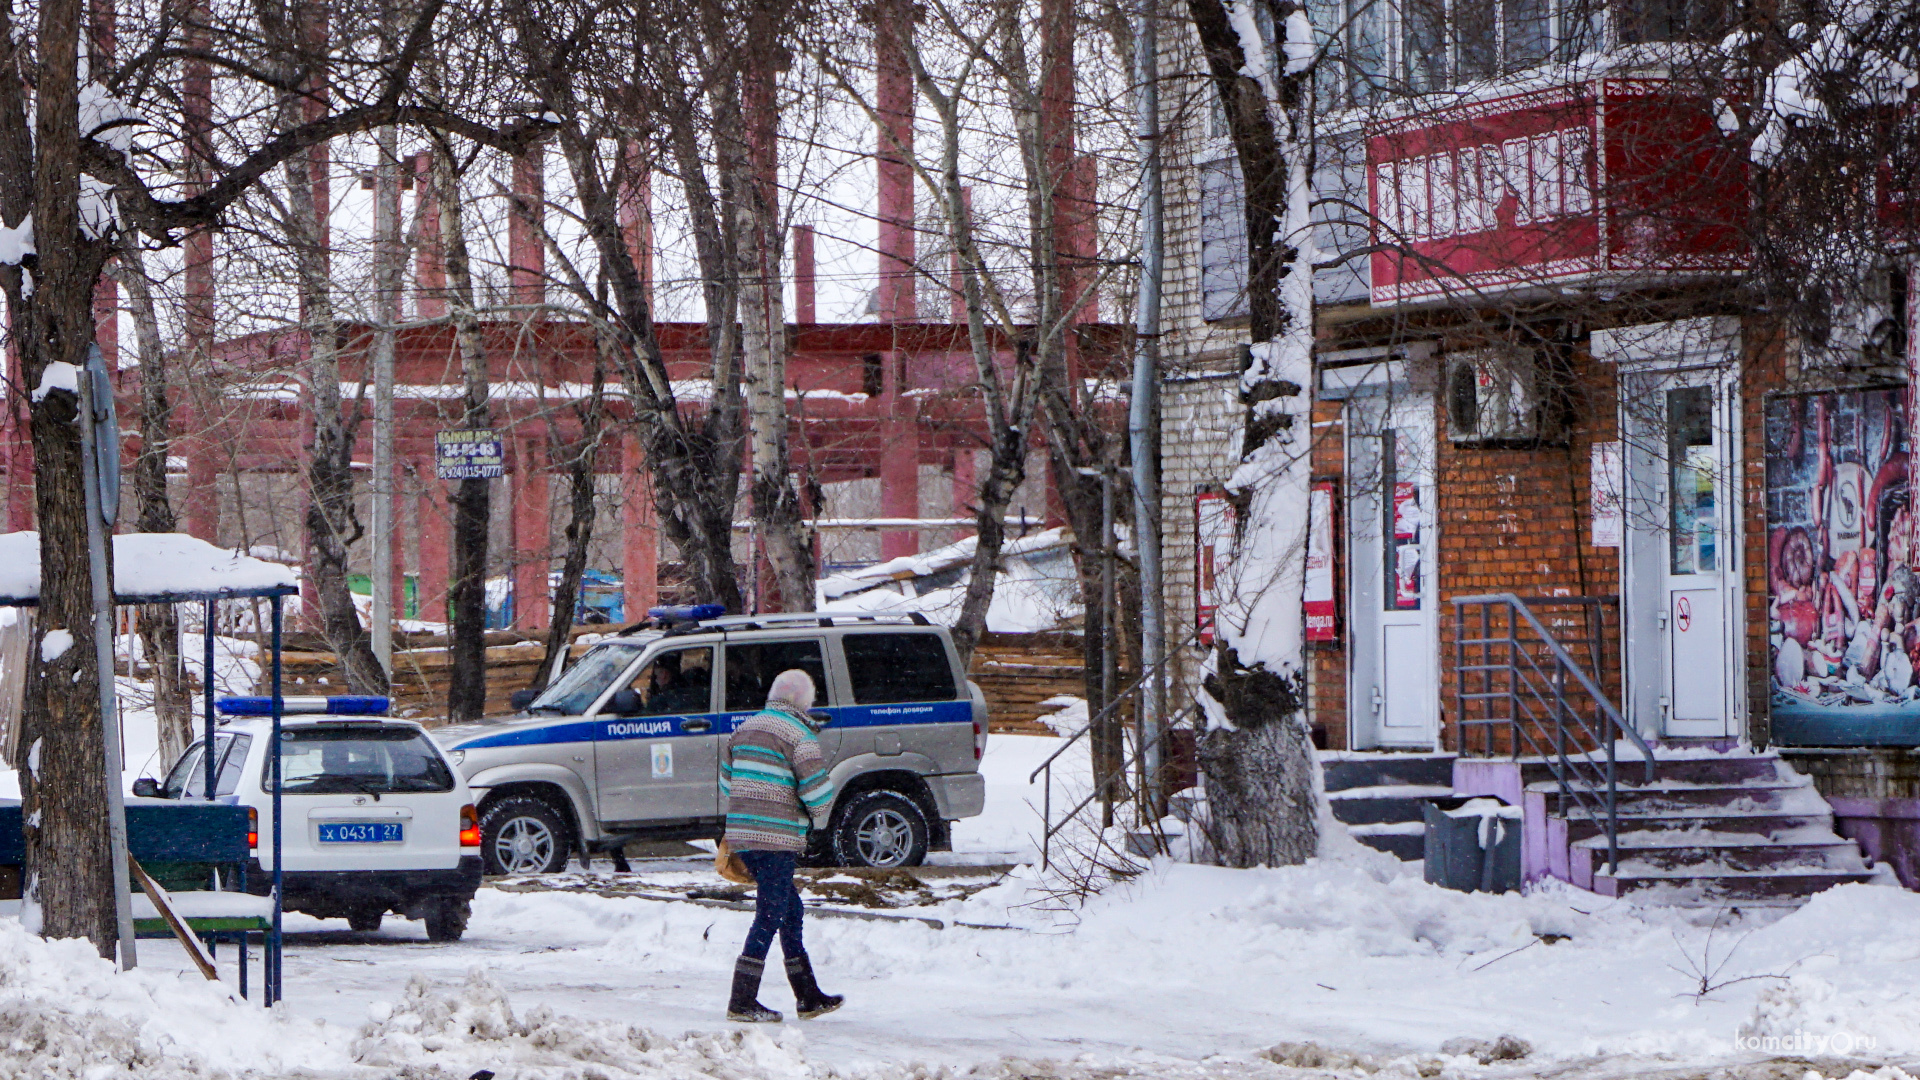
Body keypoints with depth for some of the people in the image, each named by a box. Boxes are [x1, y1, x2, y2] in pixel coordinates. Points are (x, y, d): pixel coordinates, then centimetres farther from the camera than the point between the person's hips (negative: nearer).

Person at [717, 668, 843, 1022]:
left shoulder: (744, 729, 15)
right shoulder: (798, 734, -9)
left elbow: (726, 783, 22)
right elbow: (818, 789, -12)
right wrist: (818, 819, 8)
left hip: (740, 834, 8)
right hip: (776, 838, -8)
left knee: (790, 912, 16)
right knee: (770, 917, -3)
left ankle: (808, 996, 20)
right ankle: (742, 1002, -6)